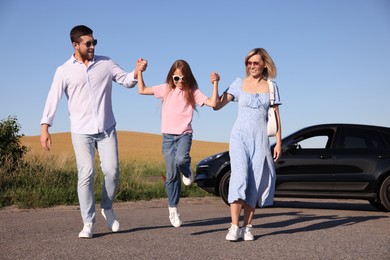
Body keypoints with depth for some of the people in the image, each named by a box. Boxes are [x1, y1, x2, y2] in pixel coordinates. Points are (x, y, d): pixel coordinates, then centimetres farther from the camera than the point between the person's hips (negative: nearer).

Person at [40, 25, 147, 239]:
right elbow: (53, 99, -5)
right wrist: (44, 128, -14)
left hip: (106, 129, 2)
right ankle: (88, 223, 2)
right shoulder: (64, 71, -1)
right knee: (86, 174, -7)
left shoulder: (106, 63, 5)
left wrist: (137, 72, -16)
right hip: (81, 132, -2)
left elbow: (126, 81, 6)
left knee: (112, 171, -3)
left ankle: (107, 208, 24)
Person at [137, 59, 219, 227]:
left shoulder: (192, 92, 1)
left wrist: (215, 83, -15)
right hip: (168, 136, 2)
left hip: (184, 134, -2)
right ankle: (173, 209, 16)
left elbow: (213, 103, -9)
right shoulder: (165, 89, 7)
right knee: (171, 175, 3)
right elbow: (142, 90, 12)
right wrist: (139, 72, 6)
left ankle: (187, 172, 4)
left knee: (181, 159, -34)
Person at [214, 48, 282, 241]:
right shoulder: (239, 84, 6)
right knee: (239, 176, -16)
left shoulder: (271, 87, 9)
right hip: (240, 136, -1)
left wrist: (278, 143, 4)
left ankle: (247, 227, 6)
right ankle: (234, 227, -17)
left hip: (260, 139, 1)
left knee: (255, 182, -1)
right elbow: (216, 105, -1)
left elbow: (276, 117, 9)